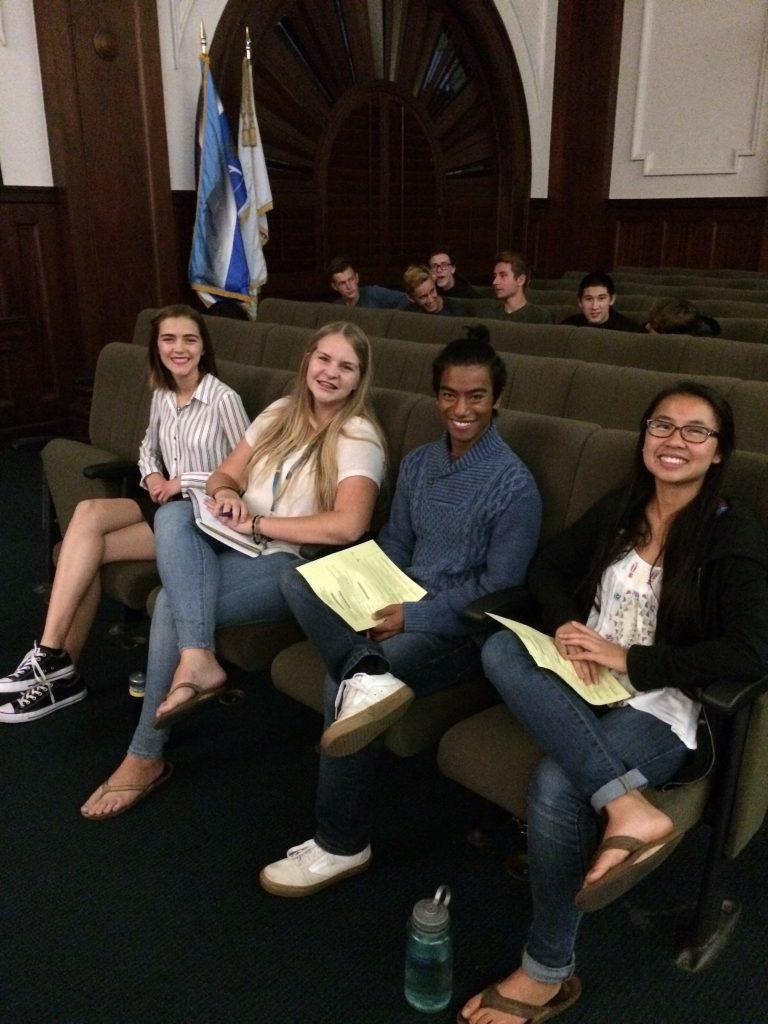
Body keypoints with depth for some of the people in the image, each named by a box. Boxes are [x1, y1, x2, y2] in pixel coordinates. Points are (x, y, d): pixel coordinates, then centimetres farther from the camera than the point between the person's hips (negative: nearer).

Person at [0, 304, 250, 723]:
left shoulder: (223, 399, -13)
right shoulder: (161, 396, 9)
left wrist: (186, 481, -16)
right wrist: (151, 475, 1)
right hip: (167, 502, 6)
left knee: (90, 549, -20)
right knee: (88, 512, -22)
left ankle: (57, 662, -6)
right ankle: (57, 664, -16)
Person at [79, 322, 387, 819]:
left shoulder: (359, 437, -7)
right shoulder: (281, 413, 14)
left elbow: (348, 526, -21)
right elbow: (225, 474, 16)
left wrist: (258, 524, -16)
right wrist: (225, 492, -10)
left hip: (291, 564, -6)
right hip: (235, 544, 6)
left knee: (173, 602, -25)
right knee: (175, 514, -25)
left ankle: (148, 757, -9)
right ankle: (198, 659, -35)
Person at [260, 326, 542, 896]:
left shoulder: (514, 485, -11)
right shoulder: (418, 464, 9)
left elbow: (499, 586, -13)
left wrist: (412, 616, -18)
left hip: (461, 629, -7)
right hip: (401, 608, 7)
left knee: (346, 682, -26)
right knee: (297, 579, -13)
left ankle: (342, 845, -9)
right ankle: (364, 672, -35)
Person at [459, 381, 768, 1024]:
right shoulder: (618, 511, 10)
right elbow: (547, 569, 16)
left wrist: (628, 659, -17)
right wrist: (566, 625, -6)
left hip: (662, 707, -5)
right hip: (585, 686, 5)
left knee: (556, 786, -31)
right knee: (501, 649, -27)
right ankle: (627, 808, -35)